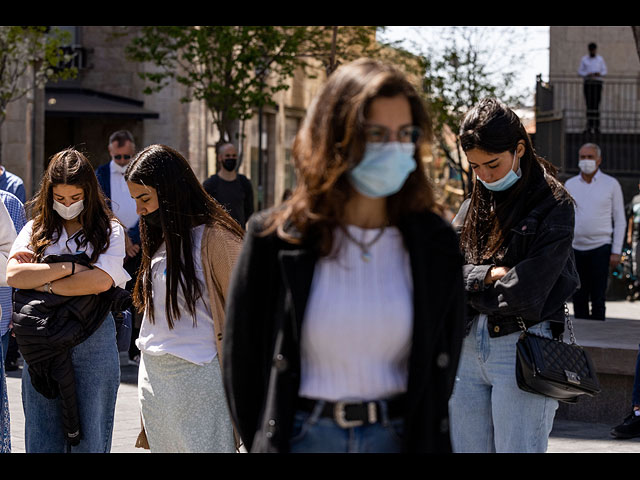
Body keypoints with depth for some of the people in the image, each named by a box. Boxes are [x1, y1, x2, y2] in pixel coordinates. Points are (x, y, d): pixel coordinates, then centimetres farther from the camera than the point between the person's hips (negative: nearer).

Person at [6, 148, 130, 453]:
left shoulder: (109, 231, 4)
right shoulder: (36, 230, 9)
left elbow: (101, 281, -14)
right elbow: (13, 275, -8)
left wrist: (42, 284, -9)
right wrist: (71, 268, -12)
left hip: (93, 344, -2)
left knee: (89, 439, 2)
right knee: (42, 440, 4)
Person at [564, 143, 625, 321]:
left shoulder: (611, 184, 3)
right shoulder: (570, 184, 10)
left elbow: (620, 221, 3)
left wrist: (616, 251, -4)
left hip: (600, 247, -3)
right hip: (575, 248, 3)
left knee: (598, 298, -5)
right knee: (579, 299, 5)